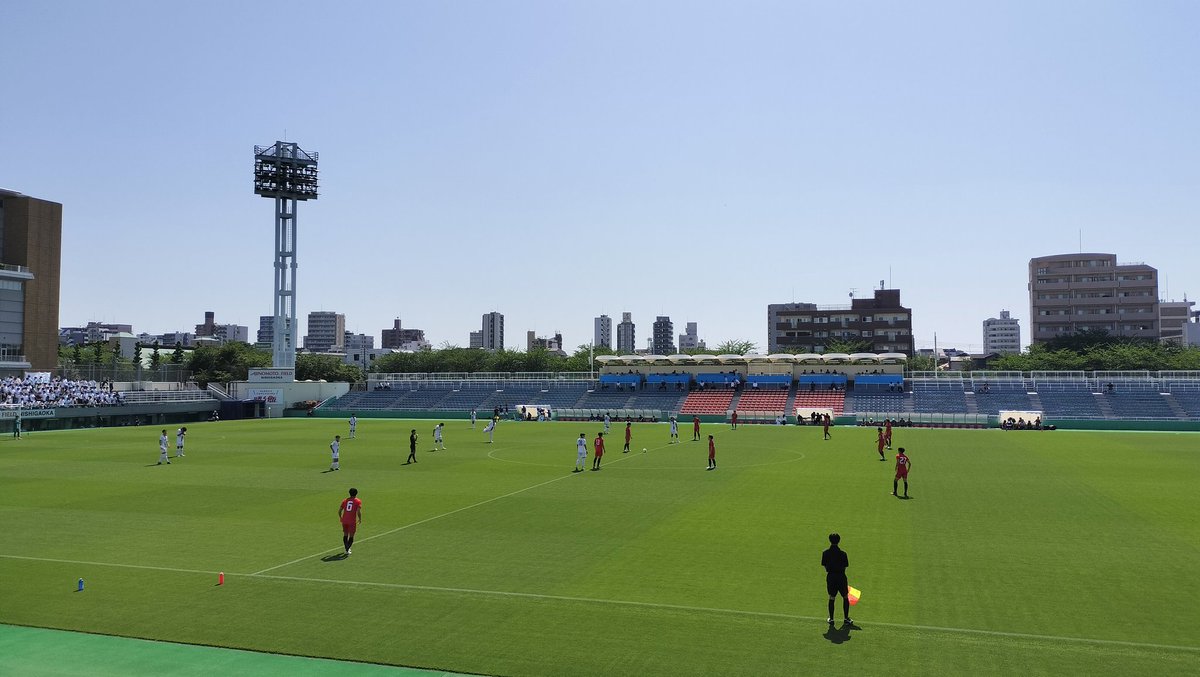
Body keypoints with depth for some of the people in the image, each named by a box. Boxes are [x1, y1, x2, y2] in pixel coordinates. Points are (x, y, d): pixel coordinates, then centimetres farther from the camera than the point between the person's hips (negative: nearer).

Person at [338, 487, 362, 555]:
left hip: (344, 520, 4)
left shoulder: (345, 500, 9)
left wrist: (340, 518, 24)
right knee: (351, 536, 6)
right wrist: (360, 519, 1)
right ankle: (347, 550, -5)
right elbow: (358, 512, -14)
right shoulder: (358, 501, -2)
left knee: (345, 535, 18)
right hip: (352, 521, -4)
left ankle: (346, 549, 21)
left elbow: (339, 510, 8)